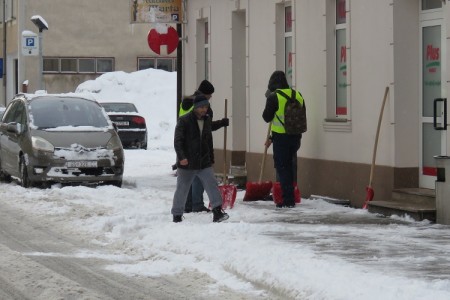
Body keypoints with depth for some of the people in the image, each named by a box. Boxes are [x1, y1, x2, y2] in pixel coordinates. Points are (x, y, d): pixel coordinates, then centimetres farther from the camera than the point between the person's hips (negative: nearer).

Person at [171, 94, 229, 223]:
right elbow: (178, 140, -13)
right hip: (186, 164, -4)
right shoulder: (184, 121, -9)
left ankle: (217, 212, -11)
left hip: (204, 163, 4)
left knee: (212, 185, -10)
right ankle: (177, 216, 17)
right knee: (182, 190, 5)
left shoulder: (207, 120, 10)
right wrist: (181, 157, -25)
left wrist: (211, 159, 20)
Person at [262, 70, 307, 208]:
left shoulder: (274, 97, -12)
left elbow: (267, 117, -6)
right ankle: (290, 198, 24)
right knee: (289, 165, 18)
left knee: (282, 167, 0)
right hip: (295, 136, 6)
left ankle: (288, 200, -4)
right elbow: (303, 117, 13)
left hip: (281, 137, -6)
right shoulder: (298, 95, 7)